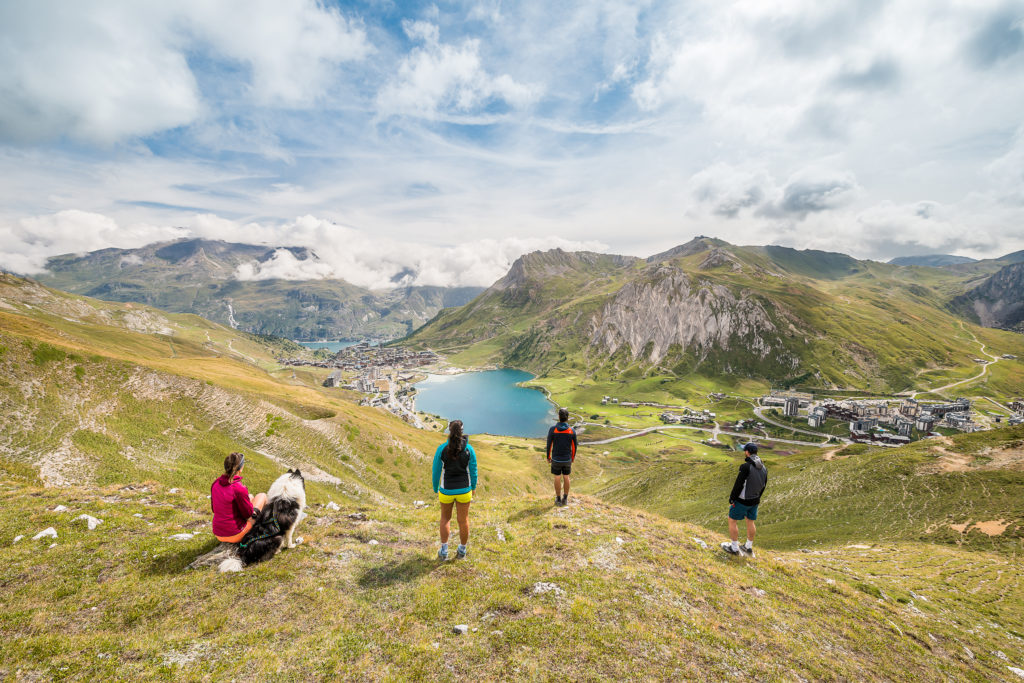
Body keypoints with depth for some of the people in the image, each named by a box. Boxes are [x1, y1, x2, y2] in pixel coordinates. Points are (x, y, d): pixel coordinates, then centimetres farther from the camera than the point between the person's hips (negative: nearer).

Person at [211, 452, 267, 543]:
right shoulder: (239, 489, -26)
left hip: (219, 535, 7)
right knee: (262, 496, 10)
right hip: (235, 536, -7)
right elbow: (248, 513, -13)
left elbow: (214, 508, 10)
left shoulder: (215, 483, -5)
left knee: (250, 497, 25)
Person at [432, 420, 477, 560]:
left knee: (445, 518, 26)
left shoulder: (441, 449, -17)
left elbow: (436, 472, -9)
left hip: (447, 490, 0)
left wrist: (435, 489, 8)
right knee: (463, 520, 20)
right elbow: (473, 472, -6)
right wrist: (473, 487, 12)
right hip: (464, 490, 0)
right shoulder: (469, 449, -16)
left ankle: (444, 551, 29)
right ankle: (462, 551, 37)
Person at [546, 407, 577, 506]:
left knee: (557, 478, 12)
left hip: (556, 459, -1)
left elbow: (549, 445, -10)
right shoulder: (572, 431, -13)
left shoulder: (552, 430, -18)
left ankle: (558, 499, 22)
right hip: (567, 459, 1)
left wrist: (548, 457, 5)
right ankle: (565, 499, 26)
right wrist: (573, 457, 14)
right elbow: (574, 446, -3)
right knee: (566, 478, 17)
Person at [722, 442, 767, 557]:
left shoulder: (746, 466, -26)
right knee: (750, 522, 21)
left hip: (742, 500, -7)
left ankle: (734, 548, 17)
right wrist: (757, 497, 22)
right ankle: (749, 547, 35)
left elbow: (738, 484, -23)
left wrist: (731, 499, -11)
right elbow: (763, 485, 9)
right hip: (755, 500, 7)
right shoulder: (763, 467, -1)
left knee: (732, 520, 8)